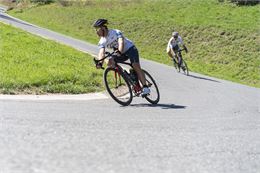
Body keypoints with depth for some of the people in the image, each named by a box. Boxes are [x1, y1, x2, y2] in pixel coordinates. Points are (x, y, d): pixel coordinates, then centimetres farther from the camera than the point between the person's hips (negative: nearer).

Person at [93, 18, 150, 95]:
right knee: (110, 62, -15)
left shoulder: (116, 32, -22)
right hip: (119, 54, 6)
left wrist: (119, 52, -59)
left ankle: (145, 87, -20)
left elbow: (121, 42, -39)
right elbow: (101, 52, -23)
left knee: (136, 66, -24)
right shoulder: (102, 42, -8)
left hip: (130, 48, -6)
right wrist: (100, 63, -43)